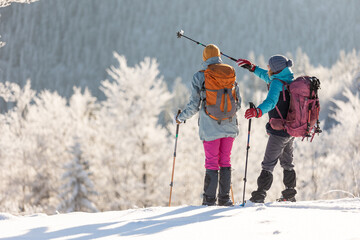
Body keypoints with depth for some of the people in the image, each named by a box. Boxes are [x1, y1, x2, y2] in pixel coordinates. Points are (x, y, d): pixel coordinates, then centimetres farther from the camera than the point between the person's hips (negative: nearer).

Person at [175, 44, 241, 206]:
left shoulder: (199, 77, -6)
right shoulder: (231, 74, 5)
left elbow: (194, 106, -4)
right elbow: (238, 103, 10)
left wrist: (180, 118, 13)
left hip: (210, 127, -3)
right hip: (229, 126, 3)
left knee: (211, 163, 2)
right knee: (225, 162, 10)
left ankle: (209, 200, 2)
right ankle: (224, 198, 9)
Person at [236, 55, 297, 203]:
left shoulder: (276, 83, -18)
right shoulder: (289, 80, 8)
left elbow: (271, 102, -37)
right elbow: (268, 78, 28)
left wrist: (257, 111, -53)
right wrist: (252, 68, 33)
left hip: (279, 132, -9)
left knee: (268, 164, -5)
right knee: (287, 162, 21)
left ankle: (259, 196, -8)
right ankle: (290, 194, 29)